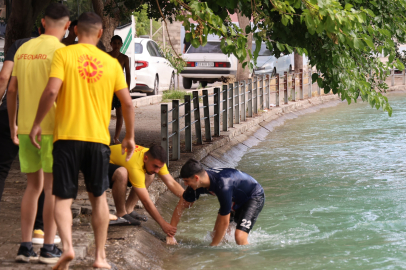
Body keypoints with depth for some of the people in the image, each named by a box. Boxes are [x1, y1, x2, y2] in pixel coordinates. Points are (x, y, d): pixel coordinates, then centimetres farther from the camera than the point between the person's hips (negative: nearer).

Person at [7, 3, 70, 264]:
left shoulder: (23, 49, 9)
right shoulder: (60, 51, -10)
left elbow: (12, 90, 12)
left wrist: (12, 125, 21)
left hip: (25, 128, 6)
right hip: (52, 128, -6)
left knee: (33, 186, 14)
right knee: (53, 187, 1)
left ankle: (26, 245, 12)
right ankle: (49, 247, 2)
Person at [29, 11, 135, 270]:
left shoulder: (64, 54, -2)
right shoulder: (111, 62, 7)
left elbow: (51, 91, -14)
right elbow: (127, 103, 6)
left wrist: (37, 123, -3)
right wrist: (130, 136, 18)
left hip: (67, 136, -2)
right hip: (98, 138, 2)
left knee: (63, 198, 3)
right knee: (98, 197, 16)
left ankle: (67, 246, -20)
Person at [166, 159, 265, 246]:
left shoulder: (223, 187, -41)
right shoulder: (196, 183, -18)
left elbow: (224, 222, -32)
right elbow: (180, 207, -4)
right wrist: (170, 235, -7)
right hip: (235, 199, 8)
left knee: (240, 236, -26)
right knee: (216, 234, 1)